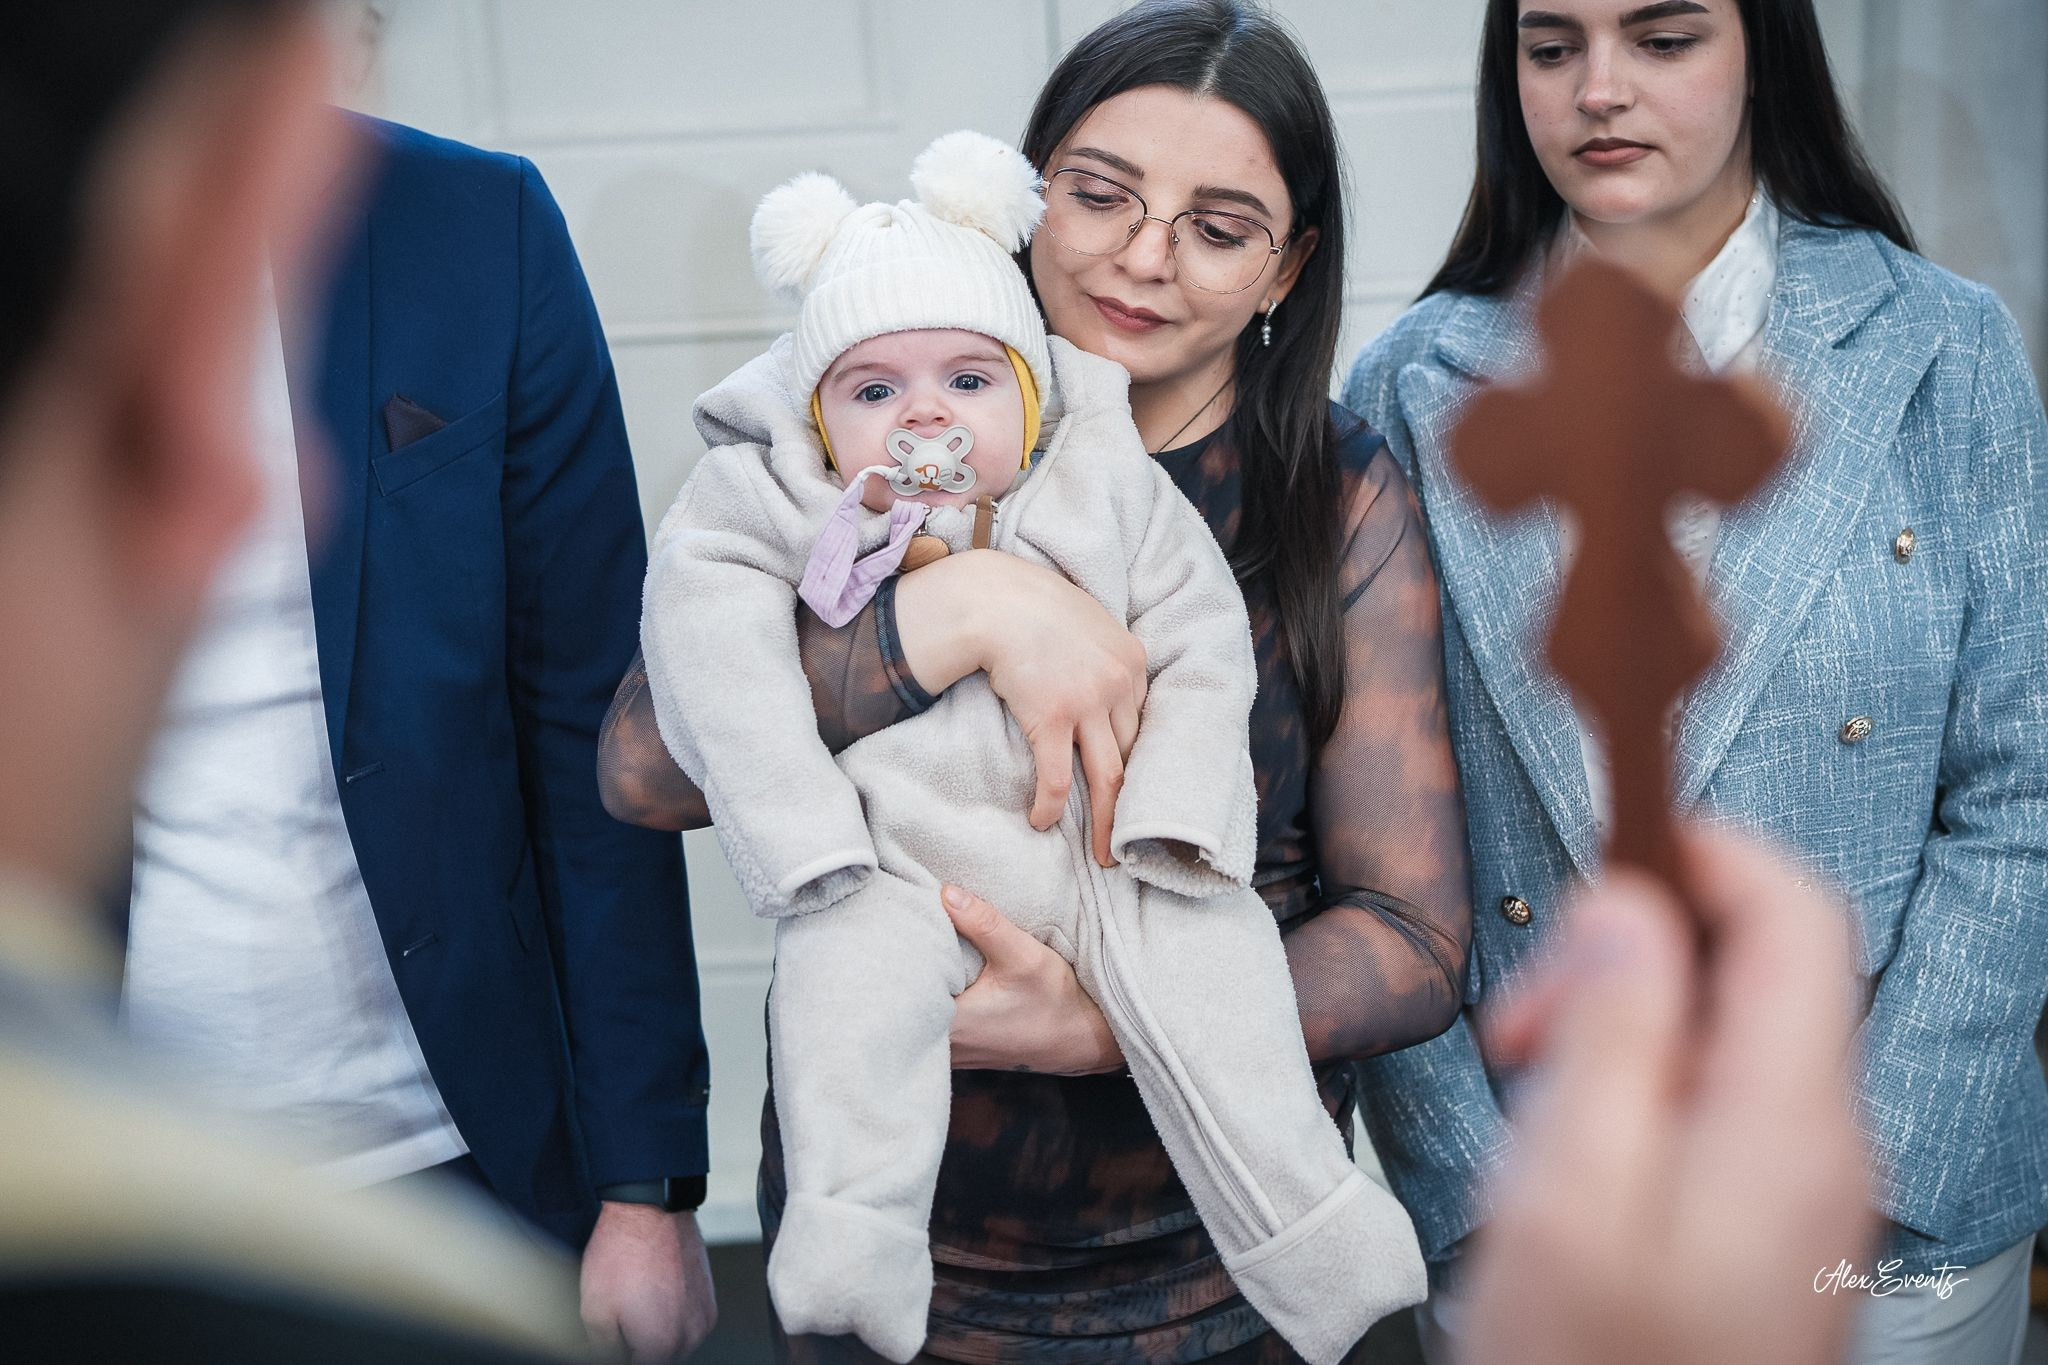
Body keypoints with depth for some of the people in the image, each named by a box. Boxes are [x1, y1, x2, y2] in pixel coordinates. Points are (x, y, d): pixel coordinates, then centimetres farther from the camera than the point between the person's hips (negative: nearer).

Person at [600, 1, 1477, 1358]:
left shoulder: (1341, 498, -6)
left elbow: (1416, 944, -10)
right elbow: (643, 766, -18)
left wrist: (1101, 1028, -24)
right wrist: (966, 607, -29)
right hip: (881, 1246, 1)